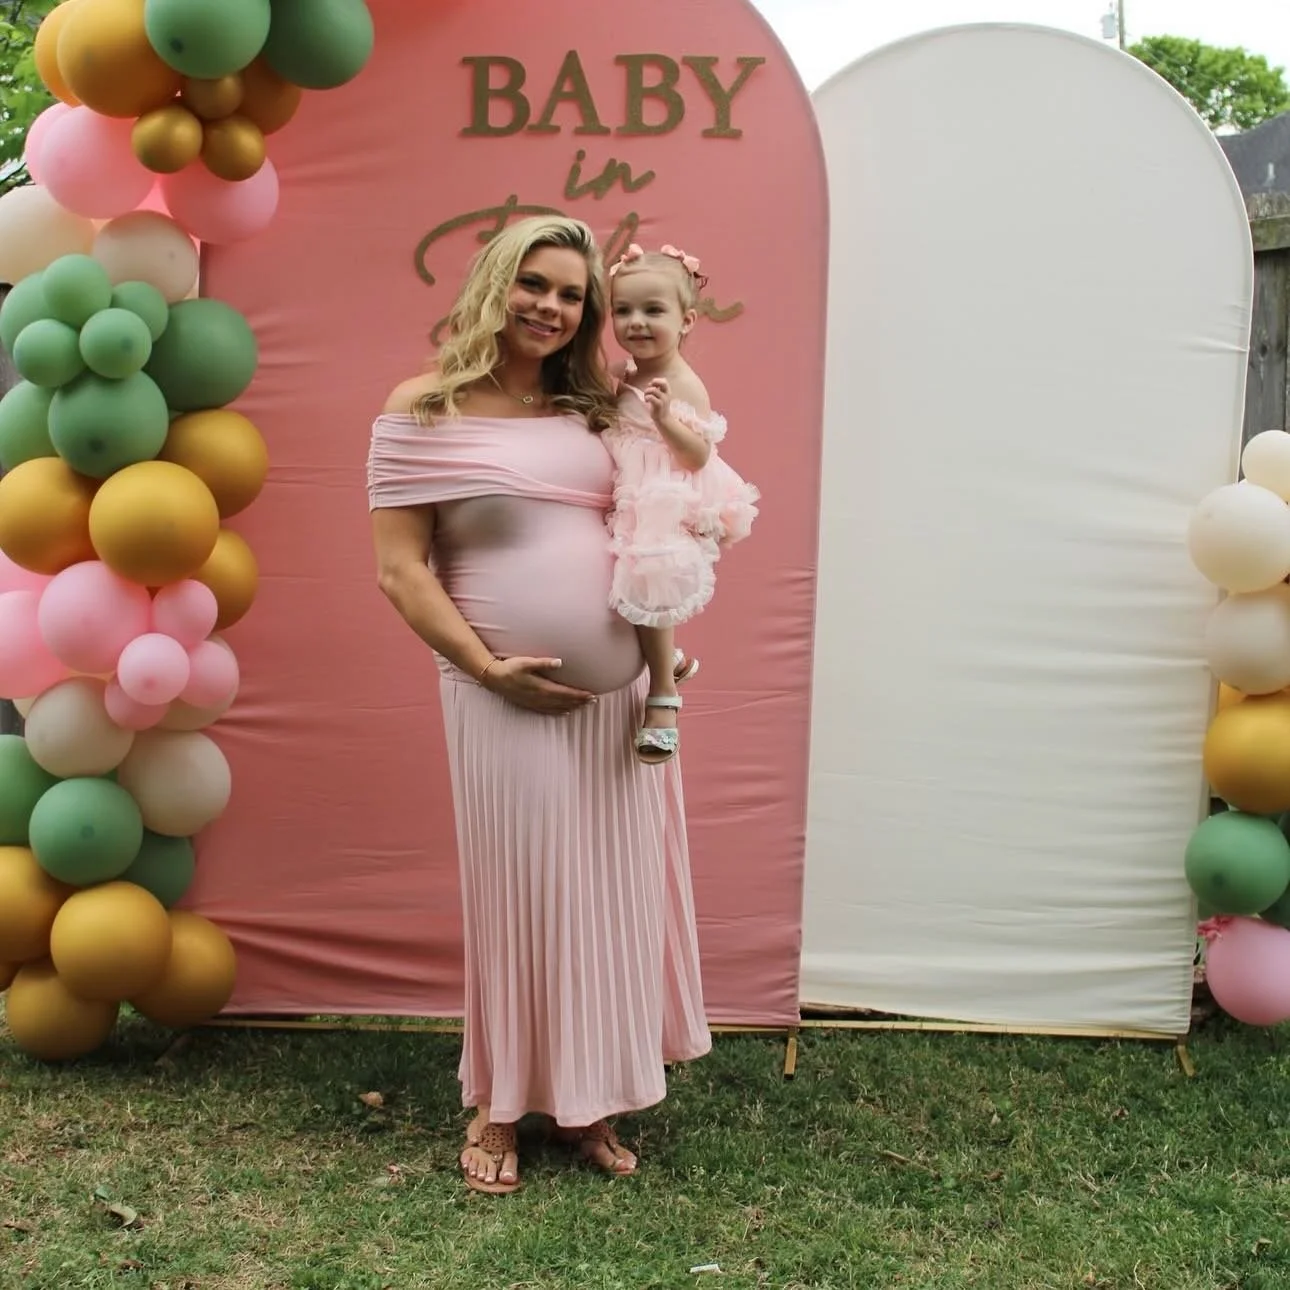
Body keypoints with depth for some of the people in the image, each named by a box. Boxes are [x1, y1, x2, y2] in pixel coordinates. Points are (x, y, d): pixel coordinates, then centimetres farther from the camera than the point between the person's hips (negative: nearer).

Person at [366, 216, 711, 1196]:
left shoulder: (595, 410, 10)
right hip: (508, 699, -5)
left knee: (609, 893, 10)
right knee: (515, 894, 4)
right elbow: (400, 570, -6)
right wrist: (488, 667, -14)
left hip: (621, 694, 5)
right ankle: (500, 1110, 23)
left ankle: (589, 1102, 27)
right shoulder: (425, 409, -3)